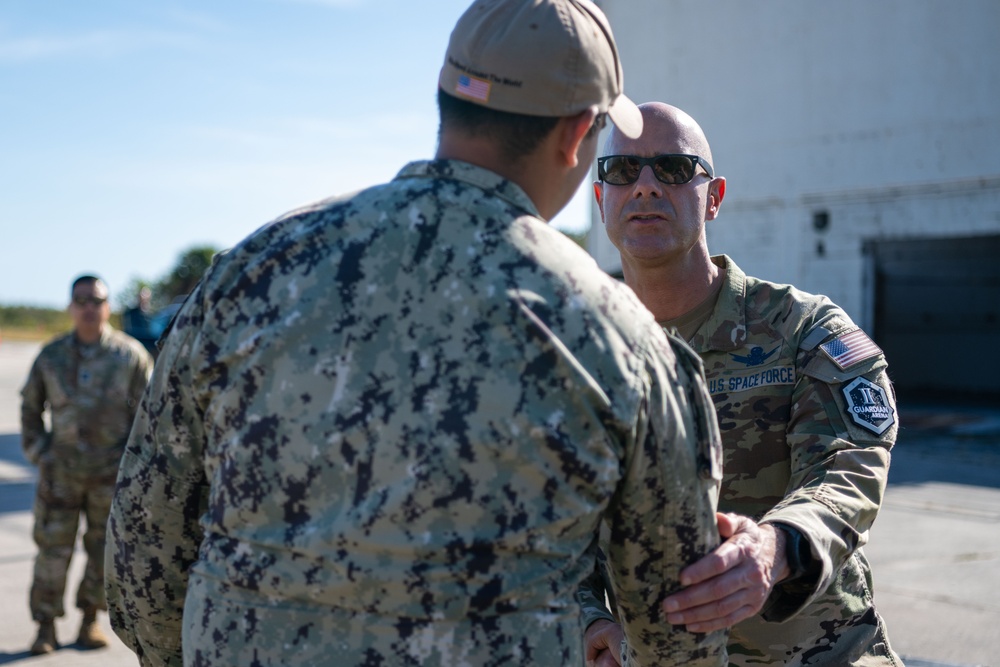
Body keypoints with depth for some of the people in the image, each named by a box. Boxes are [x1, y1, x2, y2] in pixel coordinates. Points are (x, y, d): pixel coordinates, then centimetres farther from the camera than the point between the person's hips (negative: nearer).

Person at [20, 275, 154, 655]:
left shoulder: (130, 355, -3)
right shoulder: (52, 356, 3)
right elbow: (30, 407, 13)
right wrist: (38, 453, 4)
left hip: (113, 473, -1)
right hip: (61, 470, 1)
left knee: (105, 550, 6)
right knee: (53, 548, -1)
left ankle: (90, 620, 21)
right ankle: (46, 627, 10)